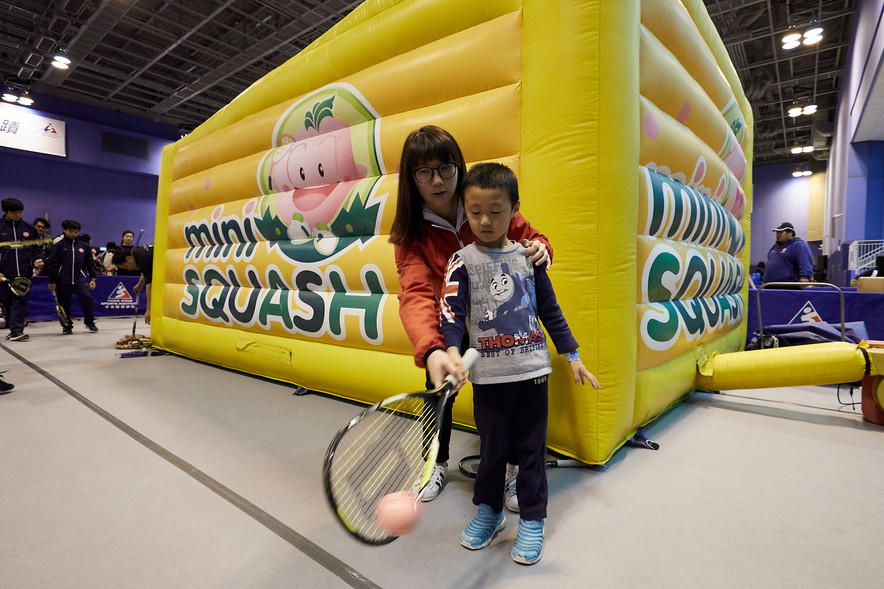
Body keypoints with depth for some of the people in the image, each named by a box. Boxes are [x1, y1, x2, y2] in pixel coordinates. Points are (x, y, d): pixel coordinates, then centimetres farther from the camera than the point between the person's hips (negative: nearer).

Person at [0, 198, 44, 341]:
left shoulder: (29, 228, 9)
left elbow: (37, 248, 17)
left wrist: (37, 259, -3)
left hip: (24, 273, 0)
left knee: (20, 301, -9)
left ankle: (16, 331, -11)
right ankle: (15, 330, 19)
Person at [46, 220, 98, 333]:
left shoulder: (84, 246, 9)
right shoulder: (58, 245, 1)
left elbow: (90, 263, 13)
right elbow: (52, 263, 2)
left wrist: (93, 278, 9)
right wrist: (52, 281, 0)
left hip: (80, 279, 1)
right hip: (63, 280, 0)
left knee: (87, 298, -13)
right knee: (64, 303, 6)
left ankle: (89, 322, 2)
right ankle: (67, 325, 21)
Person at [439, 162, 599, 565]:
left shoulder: (529, 256, 5)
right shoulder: (462, 262, -3)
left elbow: (550, 310, 11)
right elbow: (451, 312, -14)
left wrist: (572, 356, 11)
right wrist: (452, 353, -32)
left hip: (532, 369, 2)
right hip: (489, 376, -1)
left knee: (532, 448, 11)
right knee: (492, 447, 12)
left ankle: (532, 520, 29)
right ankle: (488, 510, 36)